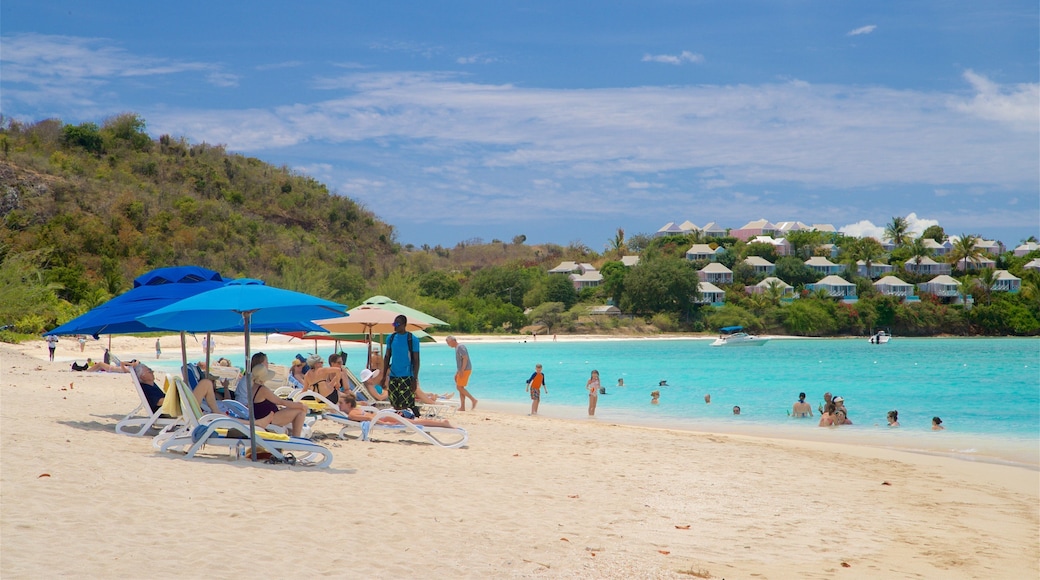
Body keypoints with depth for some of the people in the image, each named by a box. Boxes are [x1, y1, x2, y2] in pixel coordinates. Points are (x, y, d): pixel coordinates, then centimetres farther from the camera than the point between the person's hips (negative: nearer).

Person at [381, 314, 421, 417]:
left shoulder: (412, 339, -5)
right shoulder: (390, 338, 8)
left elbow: (416, 360, -5)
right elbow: (387, 357, 15)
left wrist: (415, 379, -11)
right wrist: (384, 376, 11)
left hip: (407, 377, -5)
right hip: (393, 377, 5)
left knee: (407, 405, -10)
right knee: (395, 405, 6)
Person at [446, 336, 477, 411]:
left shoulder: (460, 347, -13)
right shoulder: (457, 348, 18)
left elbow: (465, 358, -22)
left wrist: (462, 371, -25)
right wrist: (457, 373, 23)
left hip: (465, 370, -10)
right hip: (462, 370, 10)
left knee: (459, 387, -11)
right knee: (460, 388, 8)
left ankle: (473, 399, -9)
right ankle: (462, 407, 8)